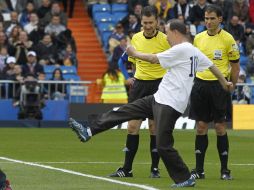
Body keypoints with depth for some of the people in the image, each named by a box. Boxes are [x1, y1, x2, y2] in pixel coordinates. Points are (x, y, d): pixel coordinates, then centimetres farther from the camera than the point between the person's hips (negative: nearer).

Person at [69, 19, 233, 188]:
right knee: (124, 111, 7)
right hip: (160, 98, 10)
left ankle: (185, 178, 0)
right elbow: (212, 66, 22)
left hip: (169, 104, -10)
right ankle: (88, 131, 7)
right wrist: (225, 82, 36)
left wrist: (134, 53, 5)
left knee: (163, 145, -9)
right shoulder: (195, 51, 14)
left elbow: (154, 59, -10)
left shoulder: (181, 49, -14)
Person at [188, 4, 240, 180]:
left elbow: (235, 66, 2)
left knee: (220, 127, -3)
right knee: (201, 126, 4)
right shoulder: (198, 38, 8)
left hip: (219, 86, -4)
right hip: (200, 85, 4)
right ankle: (199, 170, 7)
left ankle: (225, 169, 5)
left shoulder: (228, 39, -5)